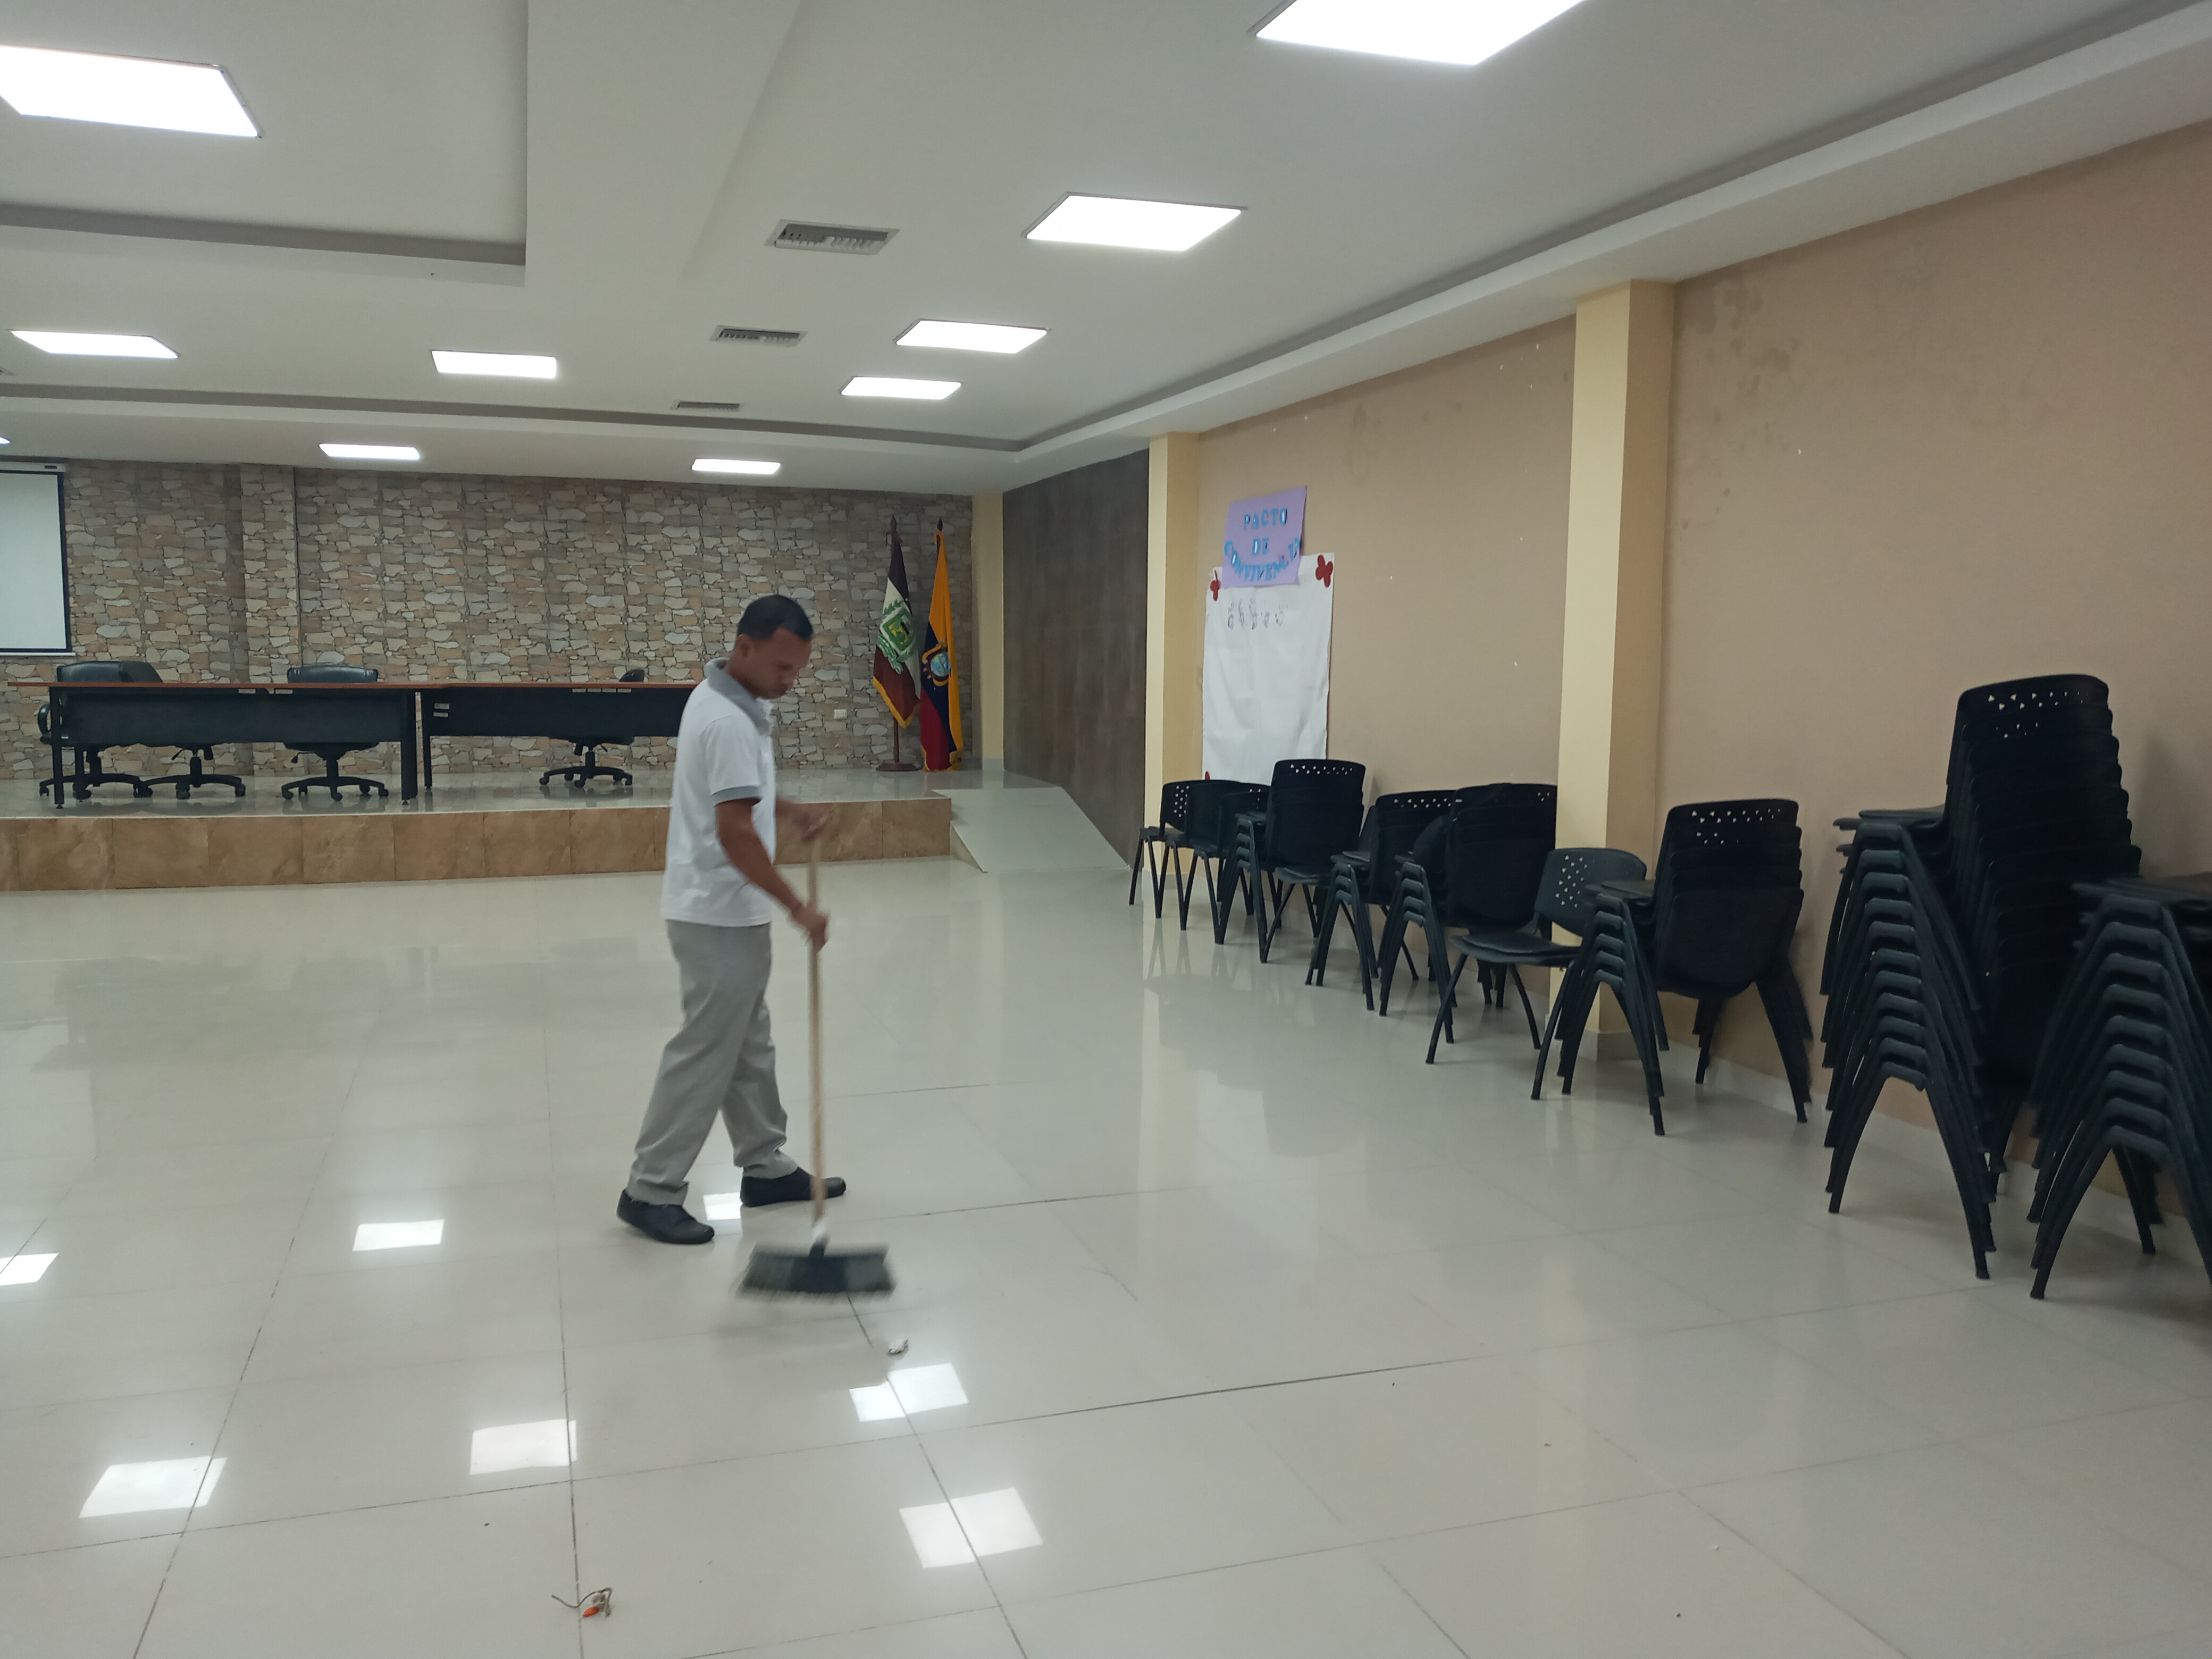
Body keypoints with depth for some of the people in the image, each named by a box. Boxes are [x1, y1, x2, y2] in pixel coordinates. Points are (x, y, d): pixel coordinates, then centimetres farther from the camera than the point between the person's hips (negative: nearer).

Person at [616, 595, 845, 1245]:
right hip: (719, 915, -10)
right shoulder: (731, 722, -23)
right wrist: (797, 907, -21)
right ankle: (651, 1190, 6)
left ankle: (766, 1168, 27)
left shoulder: (724, 698, 9)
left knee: (748, 1046, 17)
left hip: (728, 913, 10)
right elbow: (735, 834, -27)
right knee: (705, 1052, -3)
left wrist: (784, 810, 7)